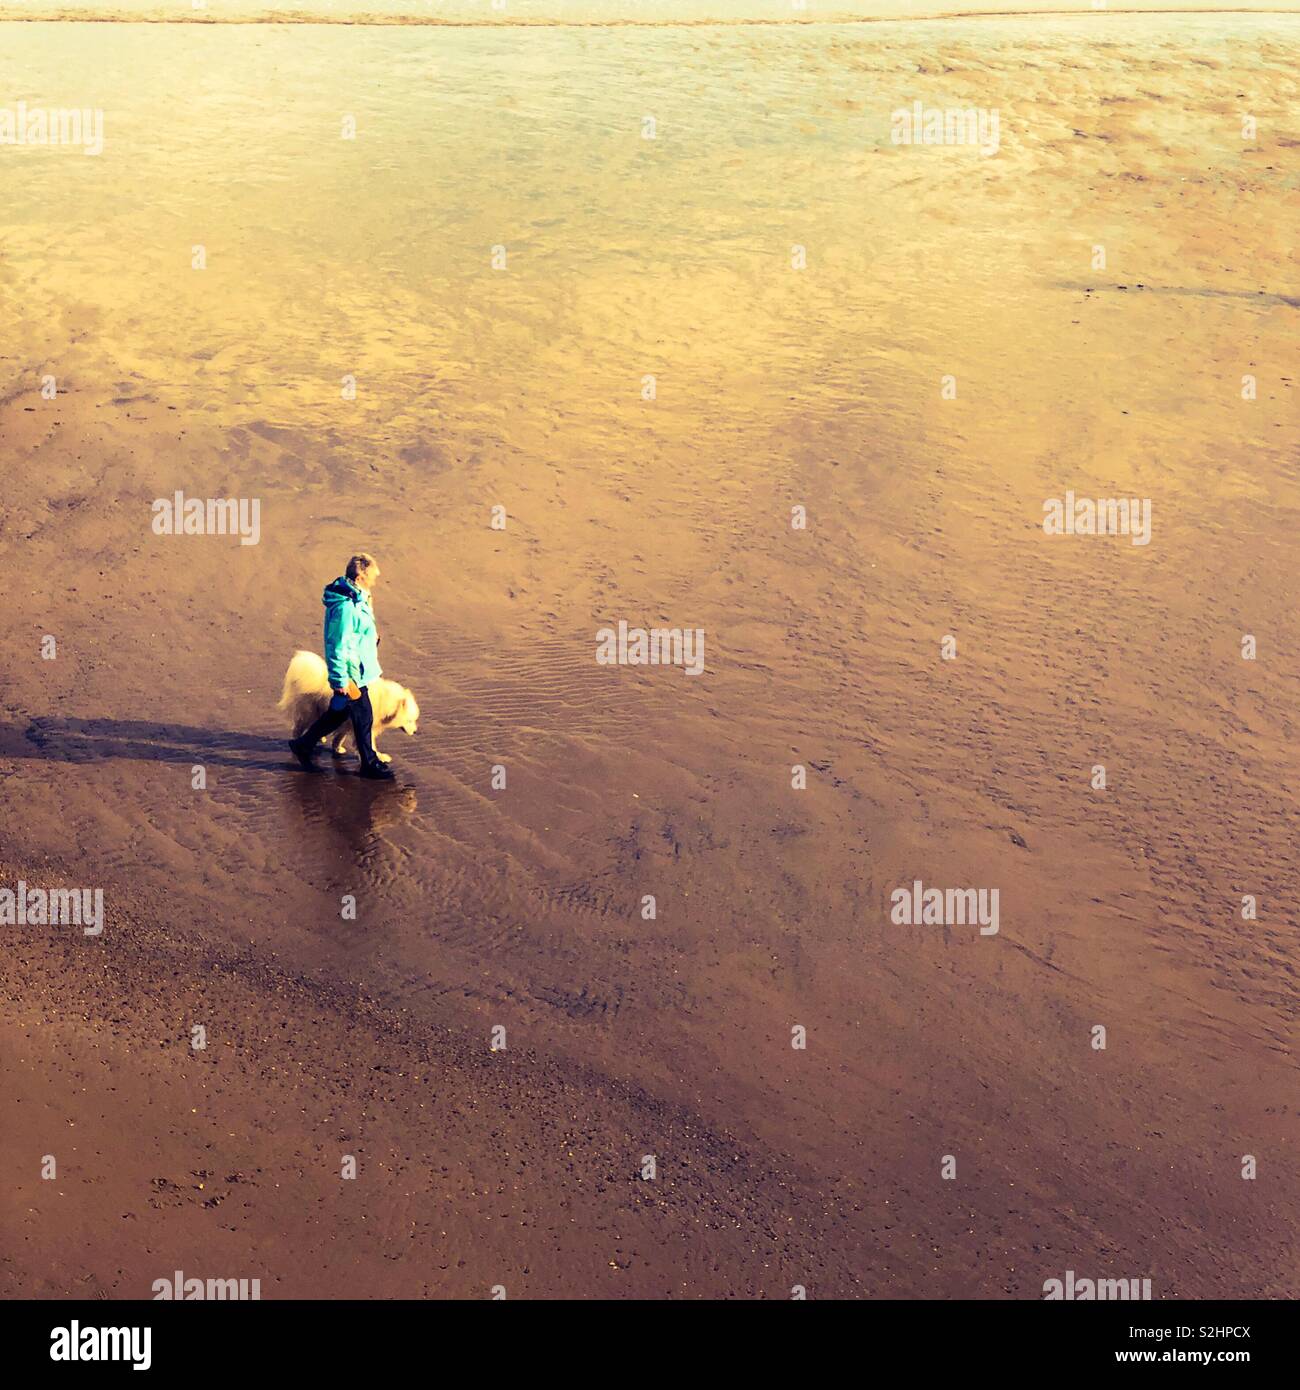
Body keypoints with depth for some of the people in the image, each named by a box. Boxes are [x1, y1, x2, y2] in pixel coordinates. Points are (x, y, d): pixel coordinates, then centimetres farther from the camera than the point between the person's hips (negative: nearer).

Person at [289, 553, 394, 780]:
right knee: (363, 719, 5)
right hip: (351, 676, -10)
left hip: (359, 671, 10)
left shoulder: (356, 598, 4)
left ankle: (304, 745, 36)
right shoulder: (345, 607, -27)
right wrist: (341, 680, -22)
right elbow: (338, 647, -25)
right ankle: (370, 764, 20)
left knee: (338, 712, 23)